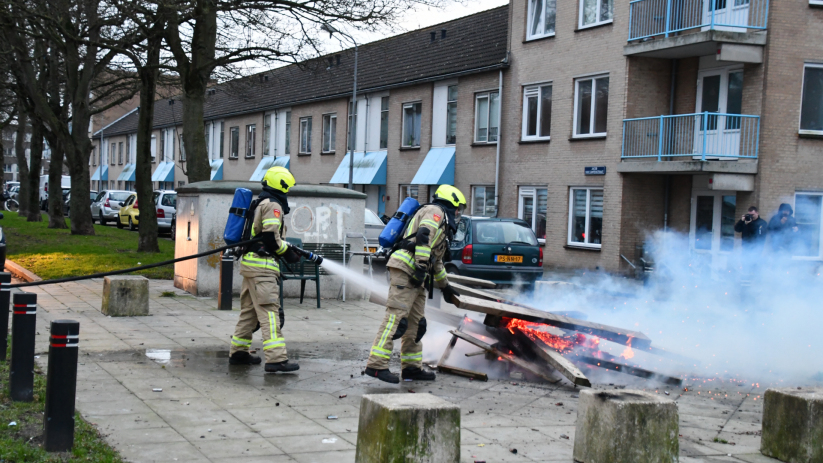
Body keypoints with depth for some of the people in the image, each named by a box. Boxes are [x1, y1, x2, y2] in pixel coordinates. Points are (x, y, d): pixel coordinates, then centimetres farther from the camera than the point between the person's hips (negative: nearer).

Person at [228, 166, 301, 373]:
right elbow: (271, 238, -18)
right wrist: (288, 252, -5)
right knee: (269, 311, -14)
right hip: (262, 265, -10)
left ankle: (238, 352, 23)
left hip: (249, 262, 10)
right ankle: (276, 358, -19)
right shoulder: (273, 205, -10)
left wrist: (288, 247, 17)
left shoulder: (261, 204, 20)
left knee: (249, 309, 16)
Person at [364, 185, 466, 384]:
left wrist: (445, 287, 47)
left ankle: (412, 367, 14)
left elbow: (437, 260, 41)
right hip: (406, 269, -11)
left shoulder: (443, 225, 32)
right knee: (395, 316, -16)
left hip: (416, 278, 11)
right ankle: (377, 365, -21)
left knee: (416, 322, 10)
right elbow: (423, 236, -17)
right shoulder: (435, 212, 1)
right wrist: (421, 266, -23)